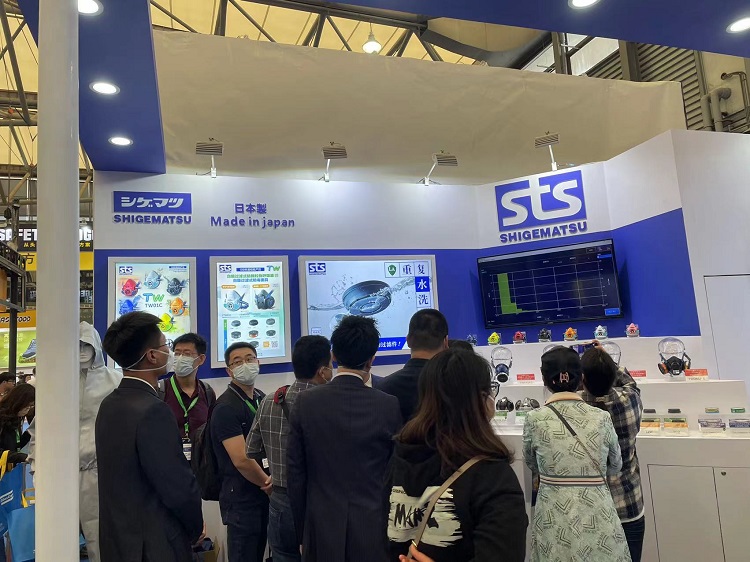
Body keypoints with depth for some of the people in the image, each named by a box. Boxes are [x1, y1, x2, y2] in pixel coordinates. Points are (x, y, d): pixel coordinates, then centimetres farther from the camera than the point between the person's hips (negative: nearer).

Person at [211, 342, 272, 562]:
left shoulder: (263, 399, 7)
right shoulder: (226, 407, -17)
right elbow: (242, 460, -23)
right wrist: (271, 485, -9)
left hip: (266, 496, 7)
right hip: (242, 500, -7)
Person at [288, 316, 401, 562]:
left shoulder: (306, 402, -8)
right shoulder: (389, 406, -11)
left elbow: (295, 474, -3)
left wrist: (302, 533, 8)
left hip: (322, 530, 1)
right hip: (373, 530, -1)